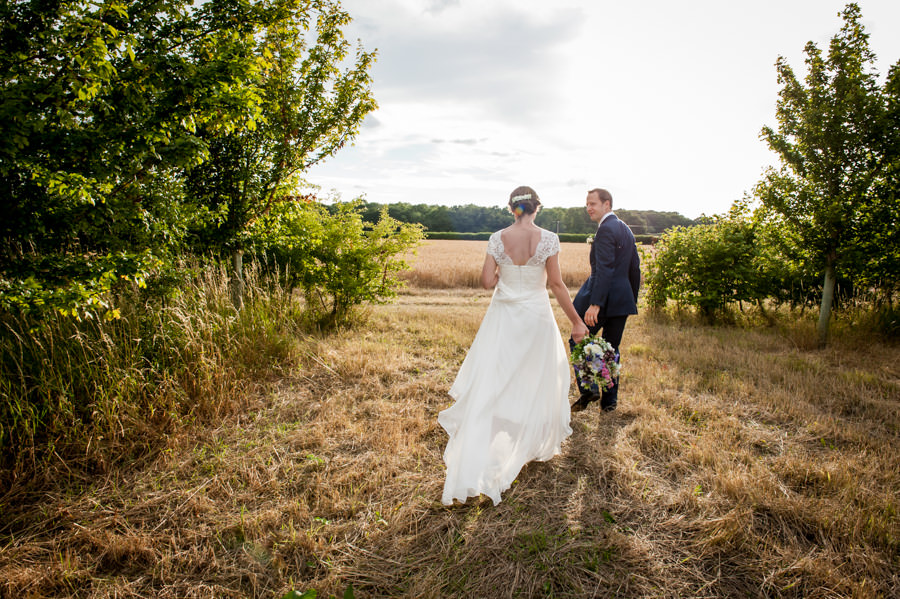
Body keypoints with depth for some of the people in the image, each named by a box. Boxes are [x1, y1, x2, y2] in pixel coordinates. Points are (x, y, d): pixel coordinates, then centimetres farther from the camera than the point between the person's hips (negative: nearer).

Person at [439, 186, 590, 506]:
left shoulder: (497, 238, -5)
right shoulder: (548, 239, -10)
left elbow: (487, 281, -6)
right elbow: (556, 284, -9)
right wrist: (576, 320, 1)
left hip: (503, 315, 1)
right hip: (536, 314, -1)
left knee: (491, 383, 6)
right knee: (537, 379, 18)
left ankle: (473, 463, 4)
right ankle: (536, 440, 37)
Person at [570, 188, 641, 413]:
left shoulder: (605, 229, -14)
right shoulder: (626, 229, 15)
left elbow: (605, 269, -23)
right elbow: (635, 268, 19)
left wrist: (595, 304, -28)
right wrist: (632, 299, 24)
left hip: (605, 298, -9)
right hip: (623, 300, 9)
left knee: (578, 341, 6)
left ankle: (588, 389, 2)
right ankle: (610, 399, 19)